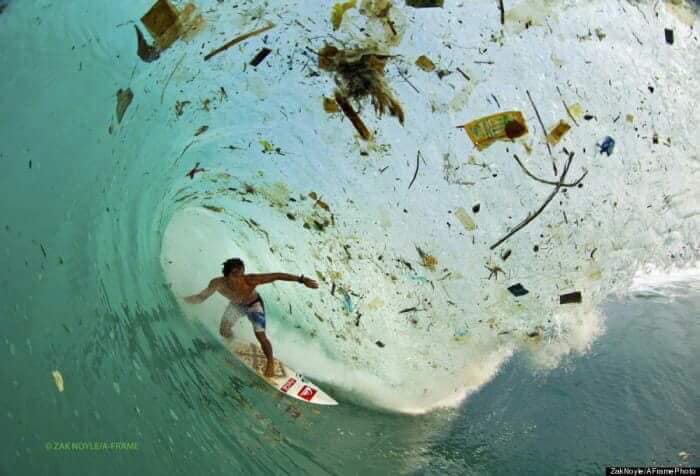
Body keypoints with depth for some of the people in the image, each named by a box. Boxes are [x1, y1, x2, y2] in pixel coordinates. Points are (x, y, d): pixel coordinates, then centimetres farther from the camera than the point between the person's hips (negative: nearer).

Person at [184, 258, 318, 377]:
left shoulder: (250, 280, -46)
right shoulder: (218, 284, -37)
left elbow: (277, 275, -43)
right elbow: (201, 297, -18)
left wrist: (301, 280, -48)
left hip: (254, 304, -3)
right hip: (236, 305, 3)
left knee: (261, 336, -9)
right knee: (224, 331, 12)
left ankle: (270, 362, 20)